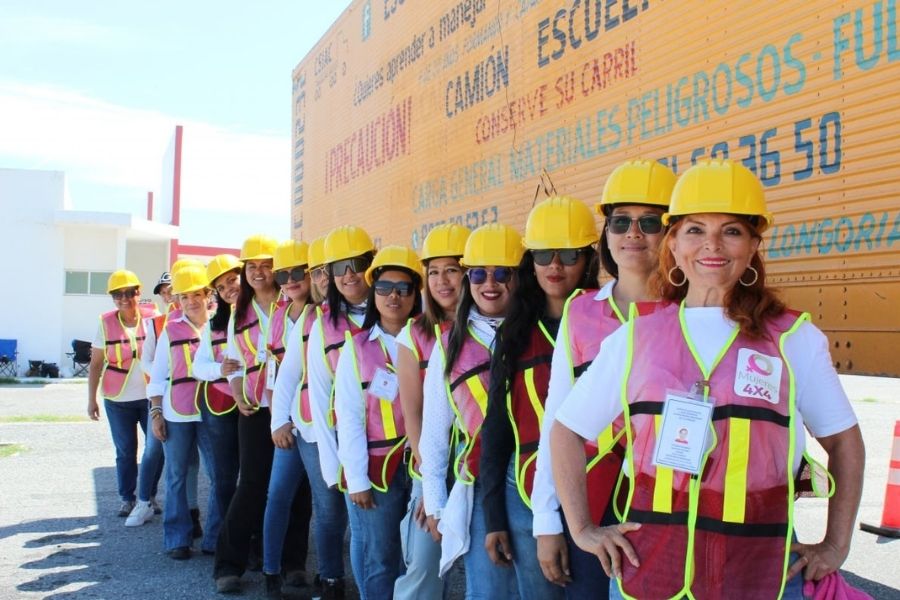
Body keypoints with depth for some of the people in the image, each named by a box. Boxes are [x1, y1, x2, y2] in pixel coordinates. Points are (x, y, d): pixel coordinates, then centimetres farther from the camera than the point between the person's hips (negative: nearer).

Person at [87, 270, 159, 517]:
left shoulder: (153, 318, -3)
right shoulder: (106, 323, -2)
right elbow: (96, 364, 2)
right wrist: (91, 399, 0)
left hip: (151, 396, 0)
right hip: (118, 400, 0)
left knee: (157, 446, 3)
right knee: (125, 451, 8)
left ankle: (148, 495, 21)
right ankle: (127, 498, 21)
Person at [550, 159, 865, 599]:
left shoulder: (792, 339, -1)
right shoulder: (635, 338, 2)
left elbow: (843, 441, 9)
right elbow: (566, 431, 8)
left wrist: (836, 545, 7)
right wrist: (581, 529, 4)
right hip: (649, 563, 1)